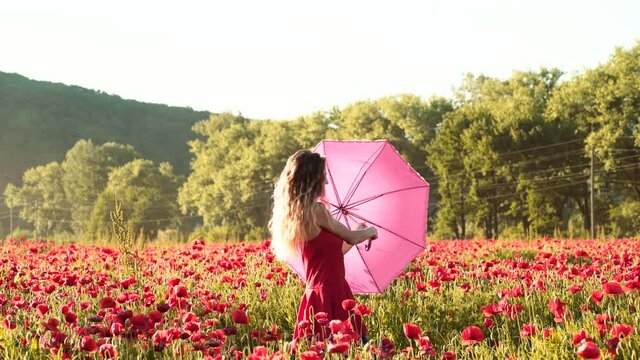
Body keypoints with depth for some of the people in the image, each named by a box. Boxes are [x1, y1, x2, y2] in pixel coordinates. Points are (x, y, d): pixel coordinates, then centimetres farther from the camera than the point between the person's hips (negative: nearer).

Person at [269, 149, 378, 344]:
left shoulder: (295, 214, 13)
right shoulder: (316, 211, -12)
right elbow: (351, 238, 2)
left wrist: (359, 235, 36)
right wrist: (370, 231, 23)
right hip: (330, 295, -9)